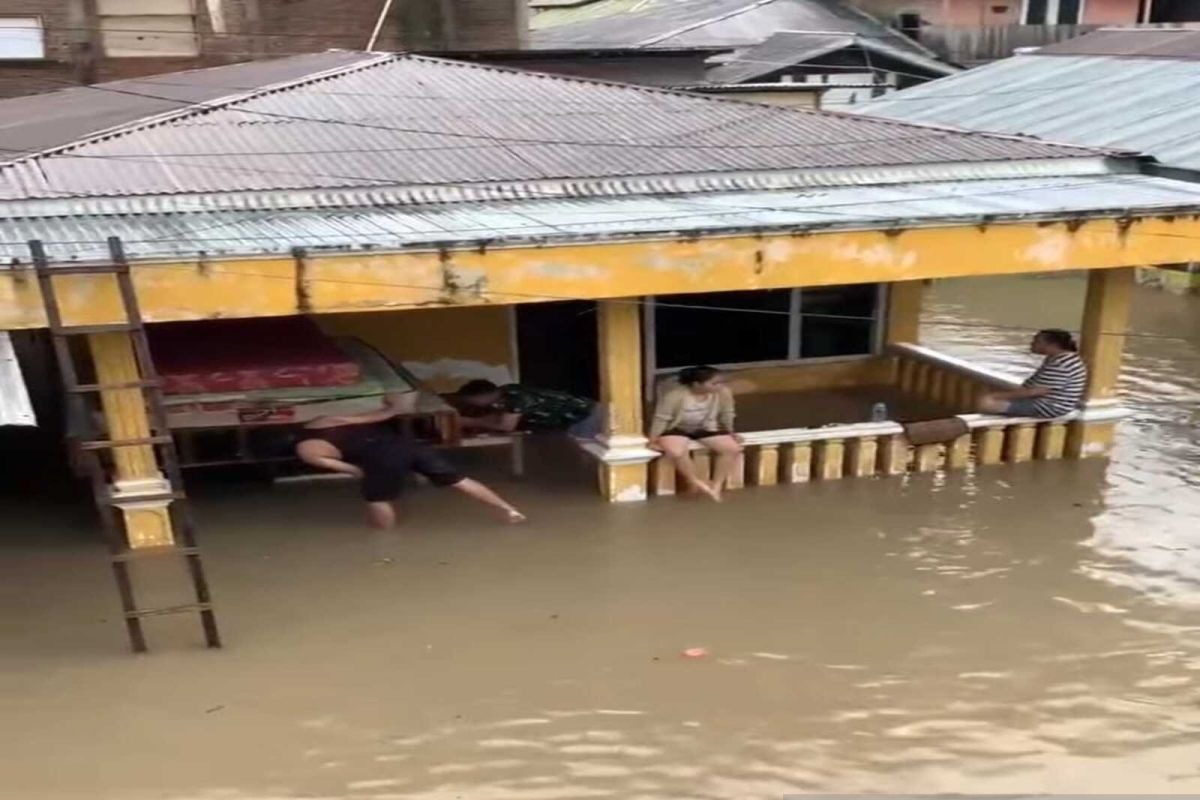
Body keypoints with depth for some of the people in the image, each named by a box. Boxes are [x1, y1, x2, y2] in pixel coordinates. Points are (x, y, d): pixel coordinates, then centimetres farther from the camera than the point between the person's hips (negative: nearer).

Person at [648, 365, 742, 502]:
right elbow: (661, 418, -18)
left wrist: (730, 433, 12)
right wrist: (654, 440, -15)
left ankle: (717, 486, -9)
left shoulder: (723, 393, -17)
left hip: (706, 429, 4)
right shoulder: (675, 395, -28)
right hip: (677, 430, -4)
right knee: (676, 452, -34)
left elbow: (726, 414, 2)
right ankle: (698, 484, -16)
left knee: (732, 448, -17)